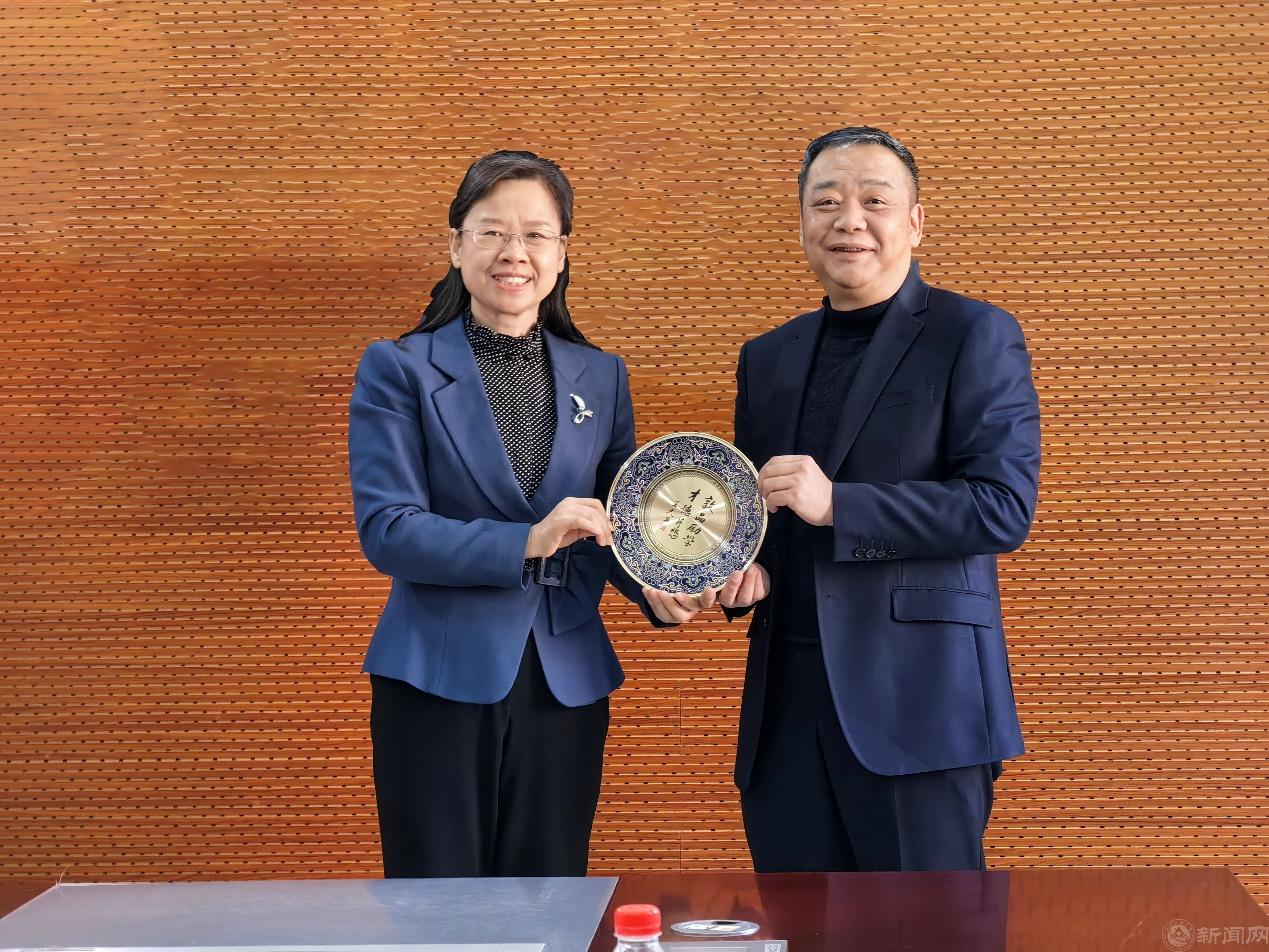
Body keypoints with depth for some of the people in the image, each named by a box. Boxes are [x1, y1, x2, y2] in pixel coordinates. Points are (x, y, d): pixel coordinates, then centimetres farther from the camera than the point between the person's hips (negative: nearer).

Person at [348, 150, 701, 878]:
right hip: (440, 683, -3)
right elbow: (385, 529, -10)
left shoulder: (602, 378, 10)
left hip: (566, 687, 3)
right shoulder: (399, 371, -2)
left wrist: (655, 588, -9)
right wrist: (527, 543, -21)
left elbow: (617, 523, 12)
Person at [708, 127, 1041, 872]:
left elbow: (1005, 507, -11)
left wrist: (837, 503, -19)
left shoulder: (975, 337, -2)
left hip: (919, 701, -5)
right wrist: (746, 569, 1)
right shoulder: (767, 358, 16)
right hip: (790, 703, 5)